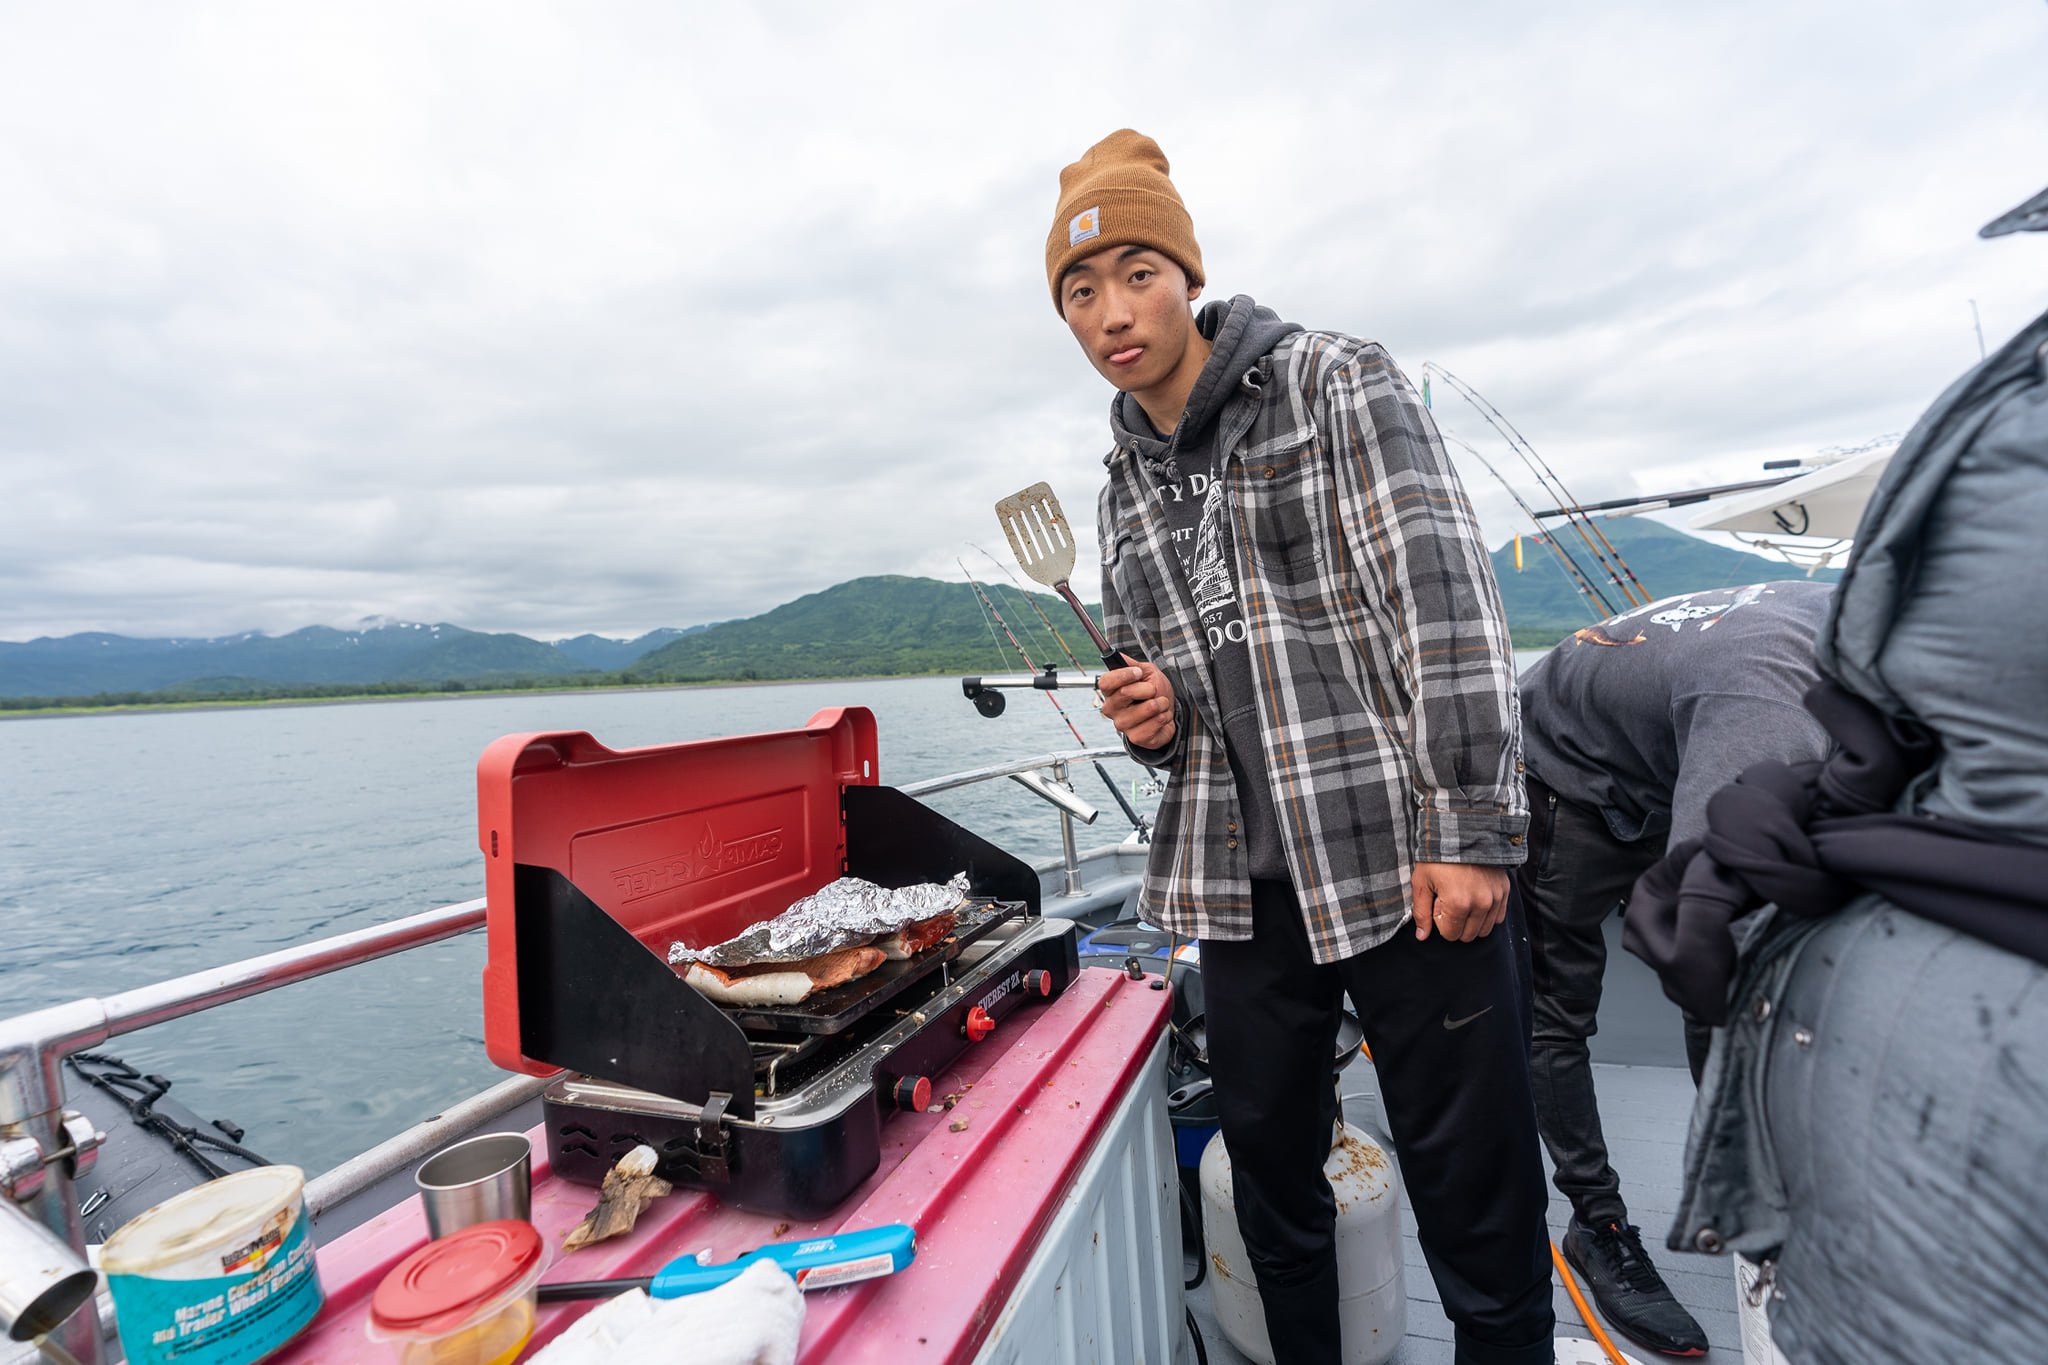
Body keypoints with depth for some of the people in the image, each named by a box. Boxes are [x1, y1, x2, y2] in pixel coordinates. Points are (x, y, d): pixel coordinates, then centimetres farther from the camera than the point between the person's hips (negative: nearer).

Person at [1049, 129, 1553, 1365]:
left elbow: (1447, 600, -11)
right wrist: (1153, 718, -1)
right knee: (1272, 1192, 19)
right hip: (1243, 885, 5)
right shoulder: (1124, 486, 13)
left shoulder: (1336, 385, -2)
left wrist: (1472, 830, -16)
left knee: (1477, 1206, 8)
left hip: (1405, 865, -4)